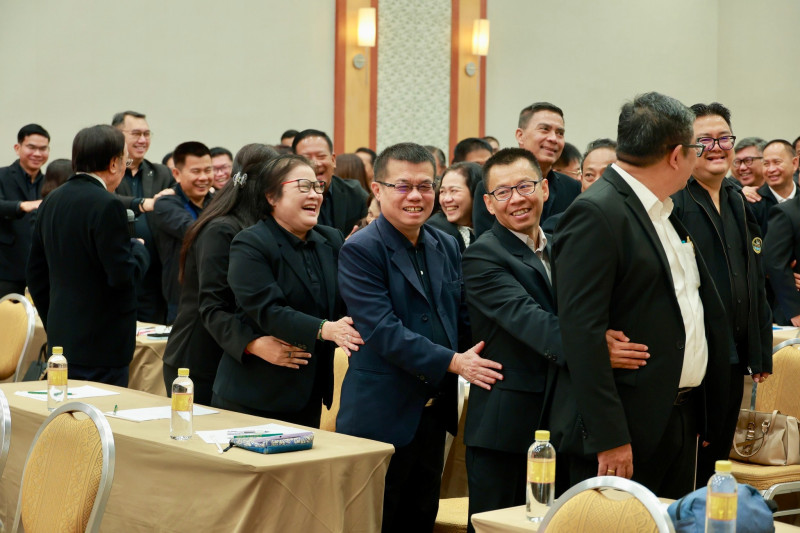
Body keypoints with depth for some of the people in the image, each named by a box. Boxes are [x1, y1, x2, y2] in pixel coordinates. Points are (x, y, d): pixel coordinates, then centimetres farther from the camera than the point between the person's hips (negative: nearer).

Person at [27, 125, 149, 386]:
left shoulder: (52, 201, 9)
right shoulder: (107, 205, -17)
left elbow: (35, 273, 14)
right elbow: (124, 275, -19)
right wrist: (139, 248, 1)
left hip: (61, 338, 8)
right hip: (102, 344, -8)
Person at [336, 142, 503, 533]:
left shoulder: (446, 246, 9)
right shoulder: (360, 251, -12)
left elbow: (461, 318, 16)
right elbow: (383, 330, -20)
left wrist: (477, 363, -2)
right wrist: (453, 362, -21)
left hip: (434, 411, 7)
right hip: (381, 416, -6)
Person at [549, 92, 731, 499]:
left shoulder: (665, 211, 14)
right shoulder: (595, 214, -15)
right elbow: (582, 331, -21)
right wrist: (609, 437, -23)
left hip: (682, 416, 9)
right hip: (627, 428, -9)